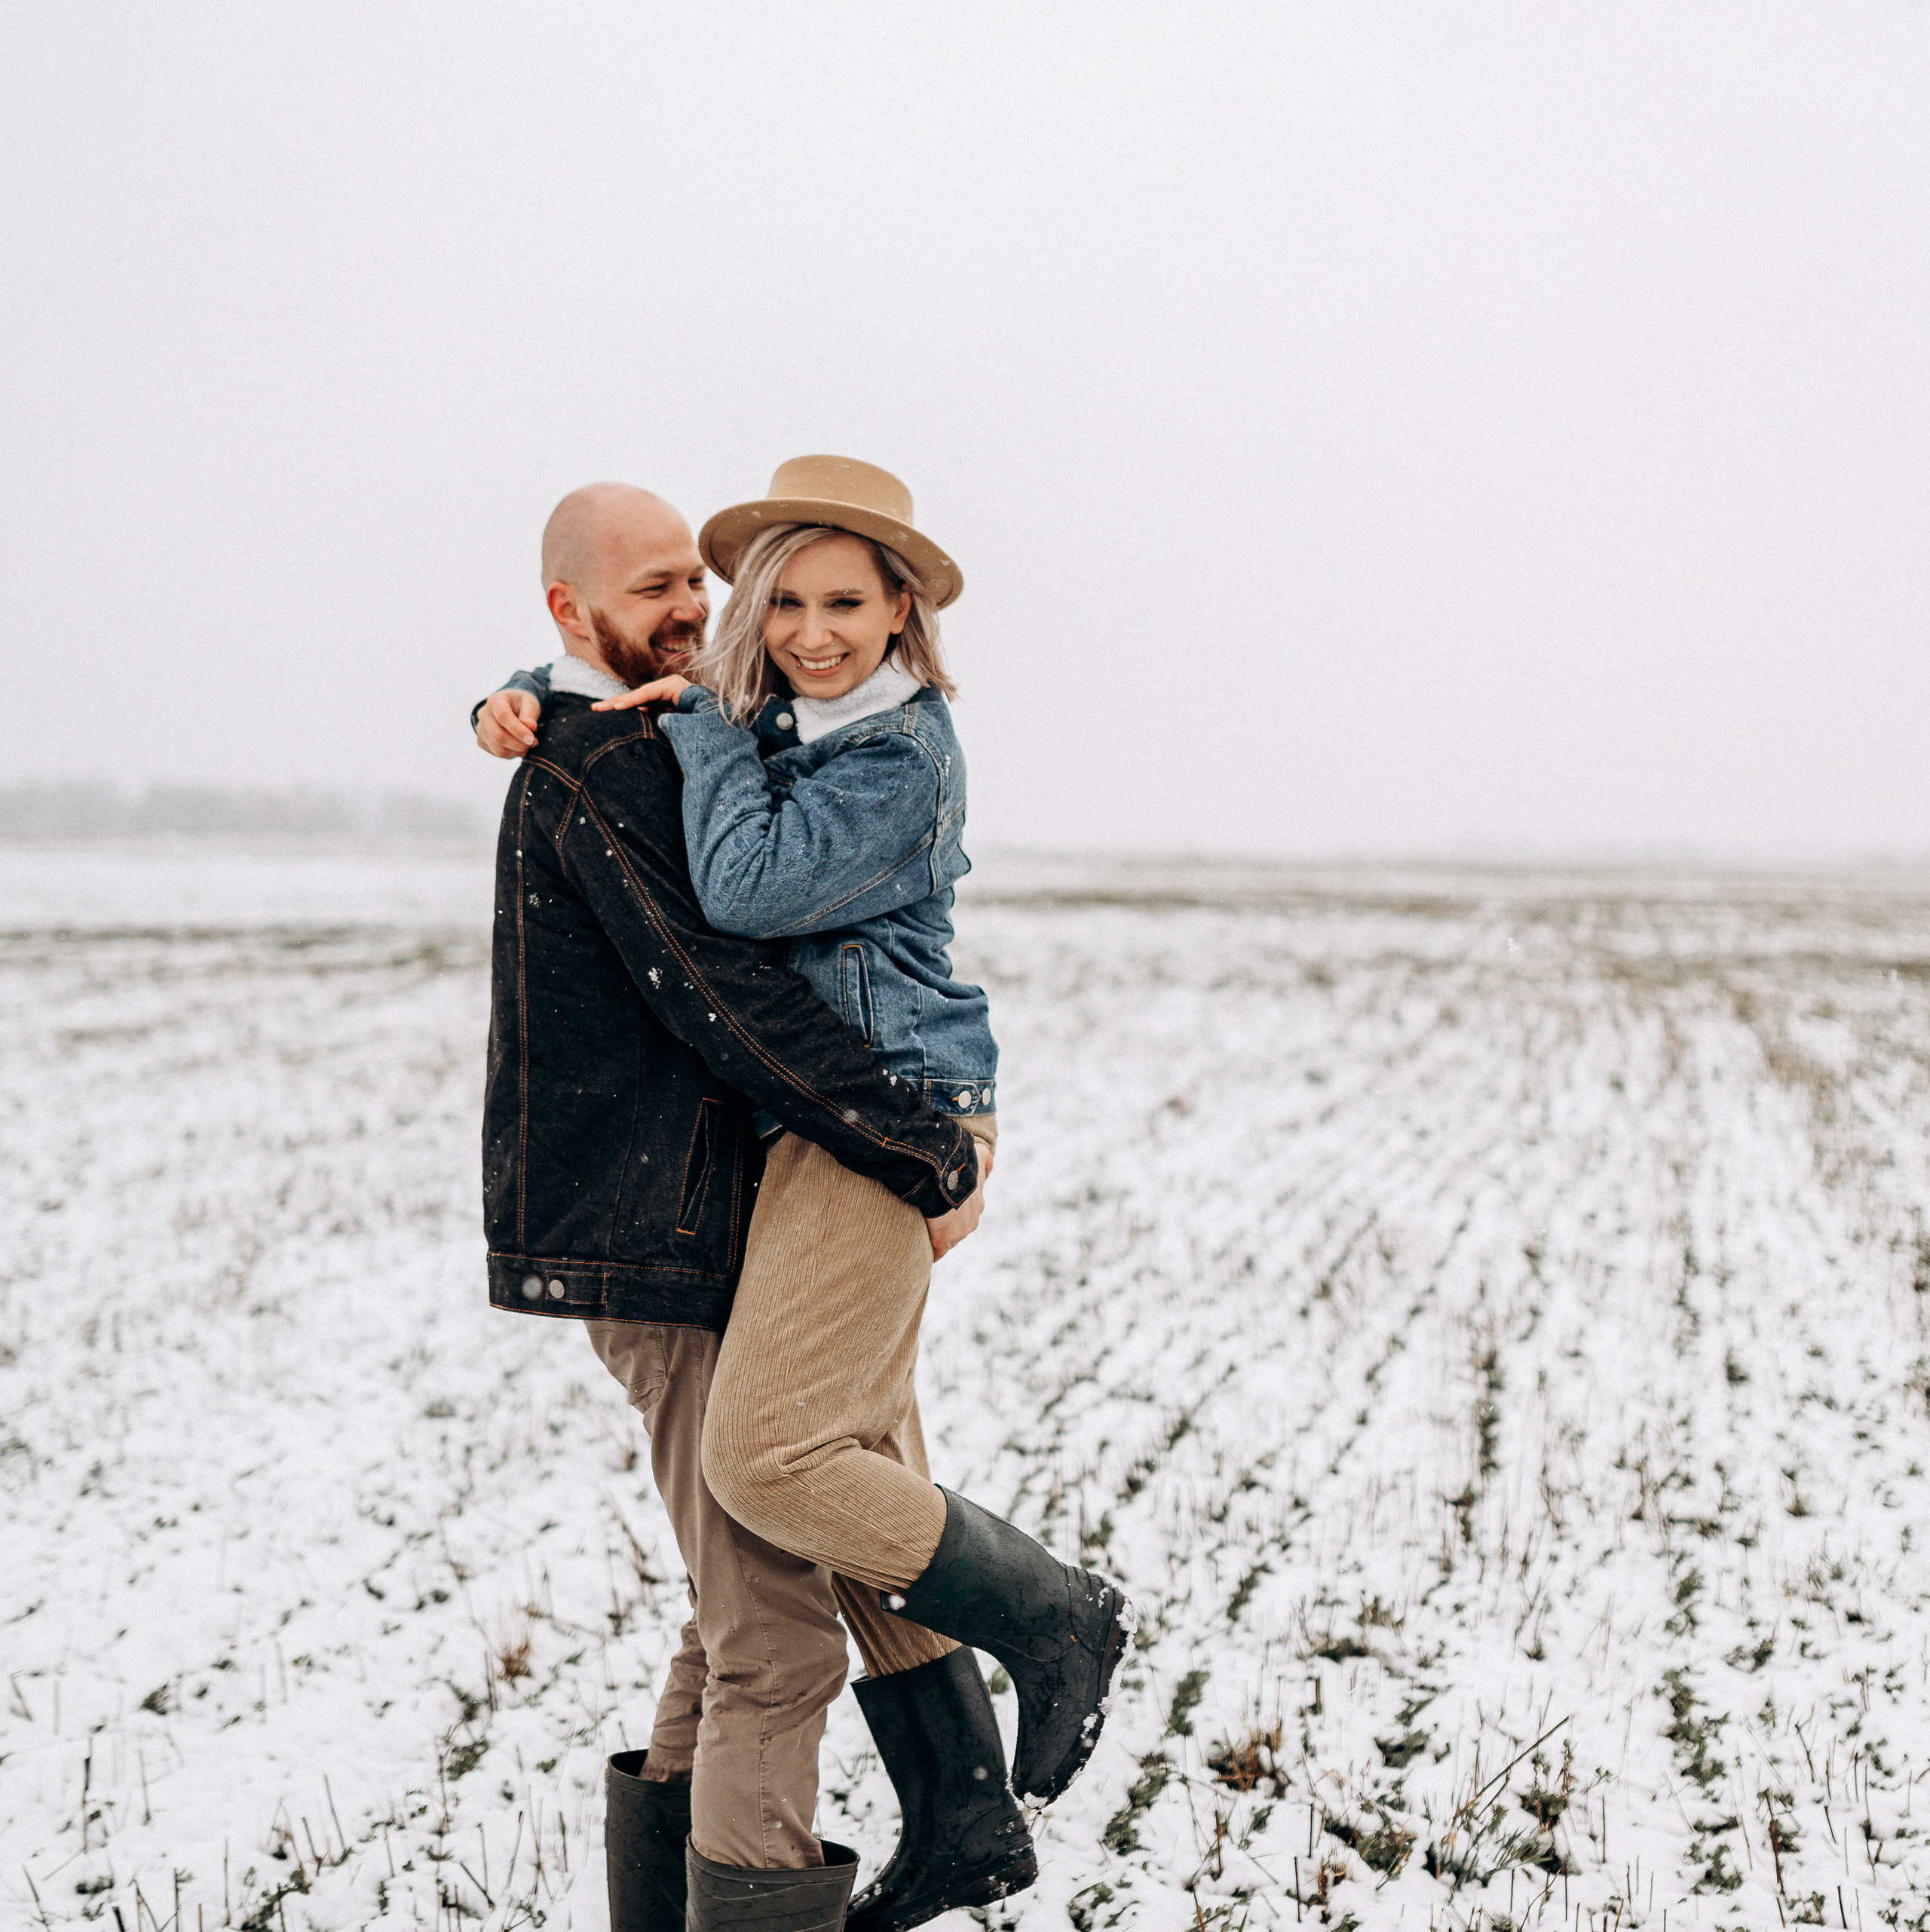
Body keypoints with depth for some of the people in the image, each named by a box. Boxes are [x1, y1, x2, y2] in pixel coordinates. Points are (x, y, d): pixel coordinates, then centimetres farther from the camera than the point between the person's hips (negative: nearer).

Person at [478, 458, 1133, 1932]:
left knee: (765, 1456, -16)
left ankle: (1055, 1617, 1)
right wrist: (522, 704, 3)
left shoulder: (900, 753, -11)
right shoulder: (767, 719, 13)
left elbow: (749, 890, -23)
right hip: (811, 1128, 9)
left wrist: (706, 728, -9)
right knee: (864, 1470, 10)